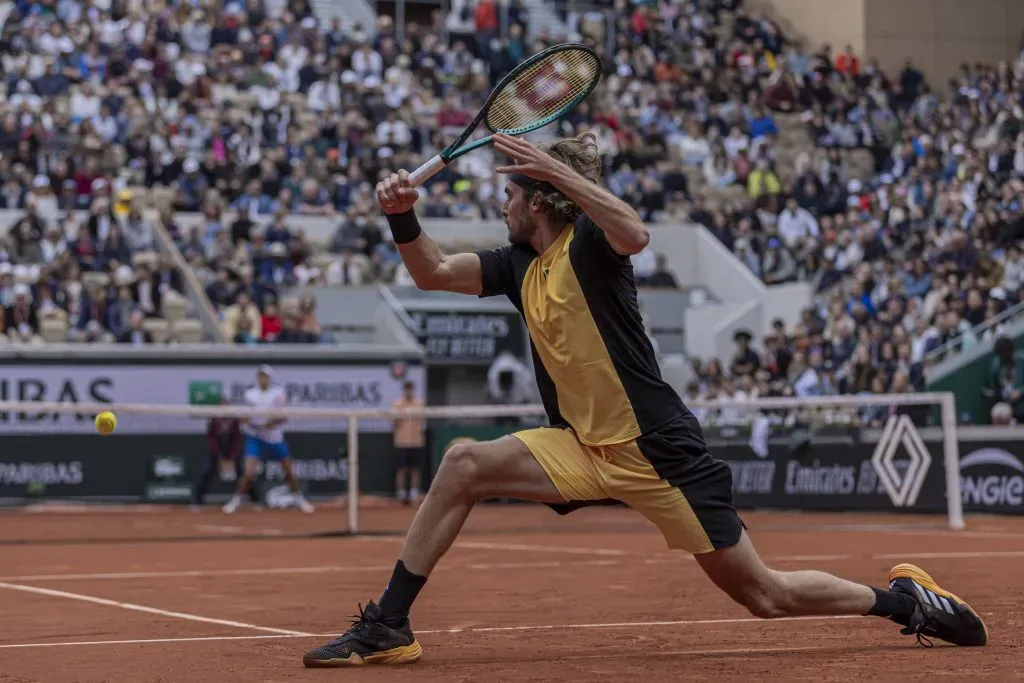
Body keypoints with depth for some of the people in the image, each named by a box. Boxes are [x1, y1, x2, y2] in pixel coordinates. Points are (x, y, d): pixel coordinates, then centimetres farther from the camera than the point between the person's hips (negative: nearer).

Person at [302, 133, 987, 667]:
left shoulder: (588, 243, -12)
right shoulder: (520, 264, 10)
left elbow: (635, 233, -34)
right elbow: (434, 272, 6)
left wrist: (554, 168, -37)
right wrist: (403, 216, -12)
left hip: (658, 450, -7)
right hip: (583, 449, 7)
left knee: (766, 595, -1)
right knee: (463, 465, -11)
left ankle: (905, 599, 21)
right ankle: (387, 628, -5)